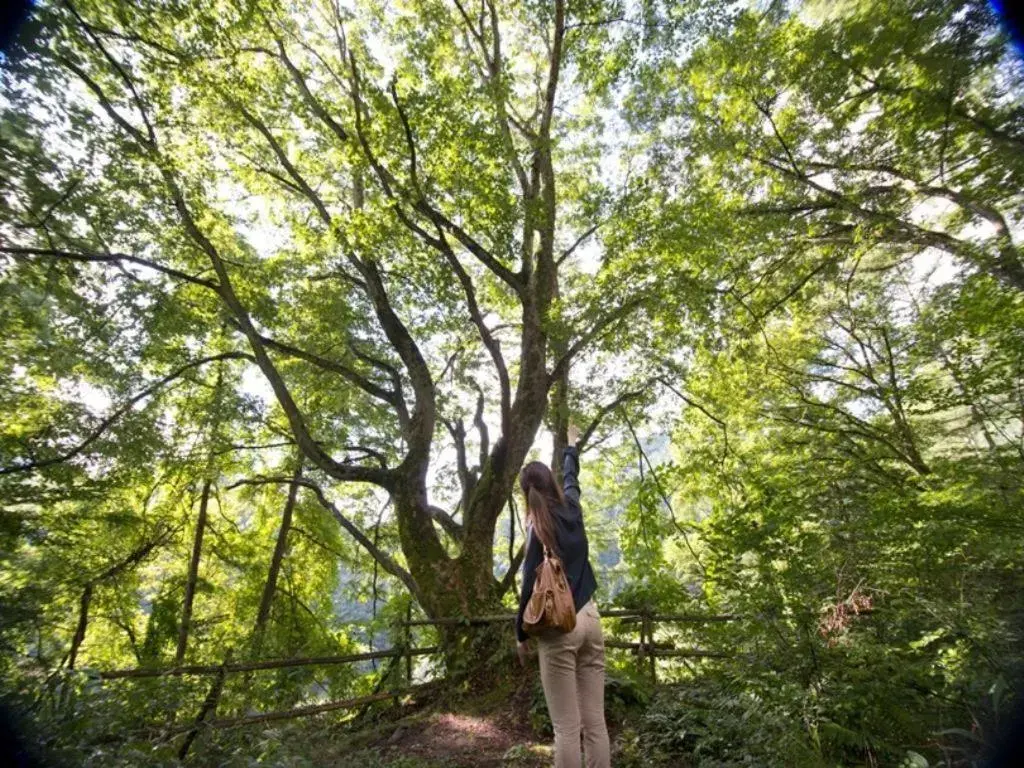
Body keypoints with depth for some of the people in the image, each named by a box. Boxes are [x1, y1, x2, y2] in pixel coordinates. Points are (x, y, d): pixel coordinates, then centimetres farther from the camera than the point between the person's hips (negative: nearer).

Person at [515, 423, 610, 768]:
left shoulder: (538, 526, -10)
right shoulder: (571, 507, 4)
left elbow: (531, 583, -11)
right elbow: (571, 478, 25)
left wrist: (521, 632, 1)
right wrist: (571, 446, 43)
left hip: (559, 627, -6)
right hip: (589, 618, 6)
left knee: (566, 728, 1)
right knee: (595, 721, 10)